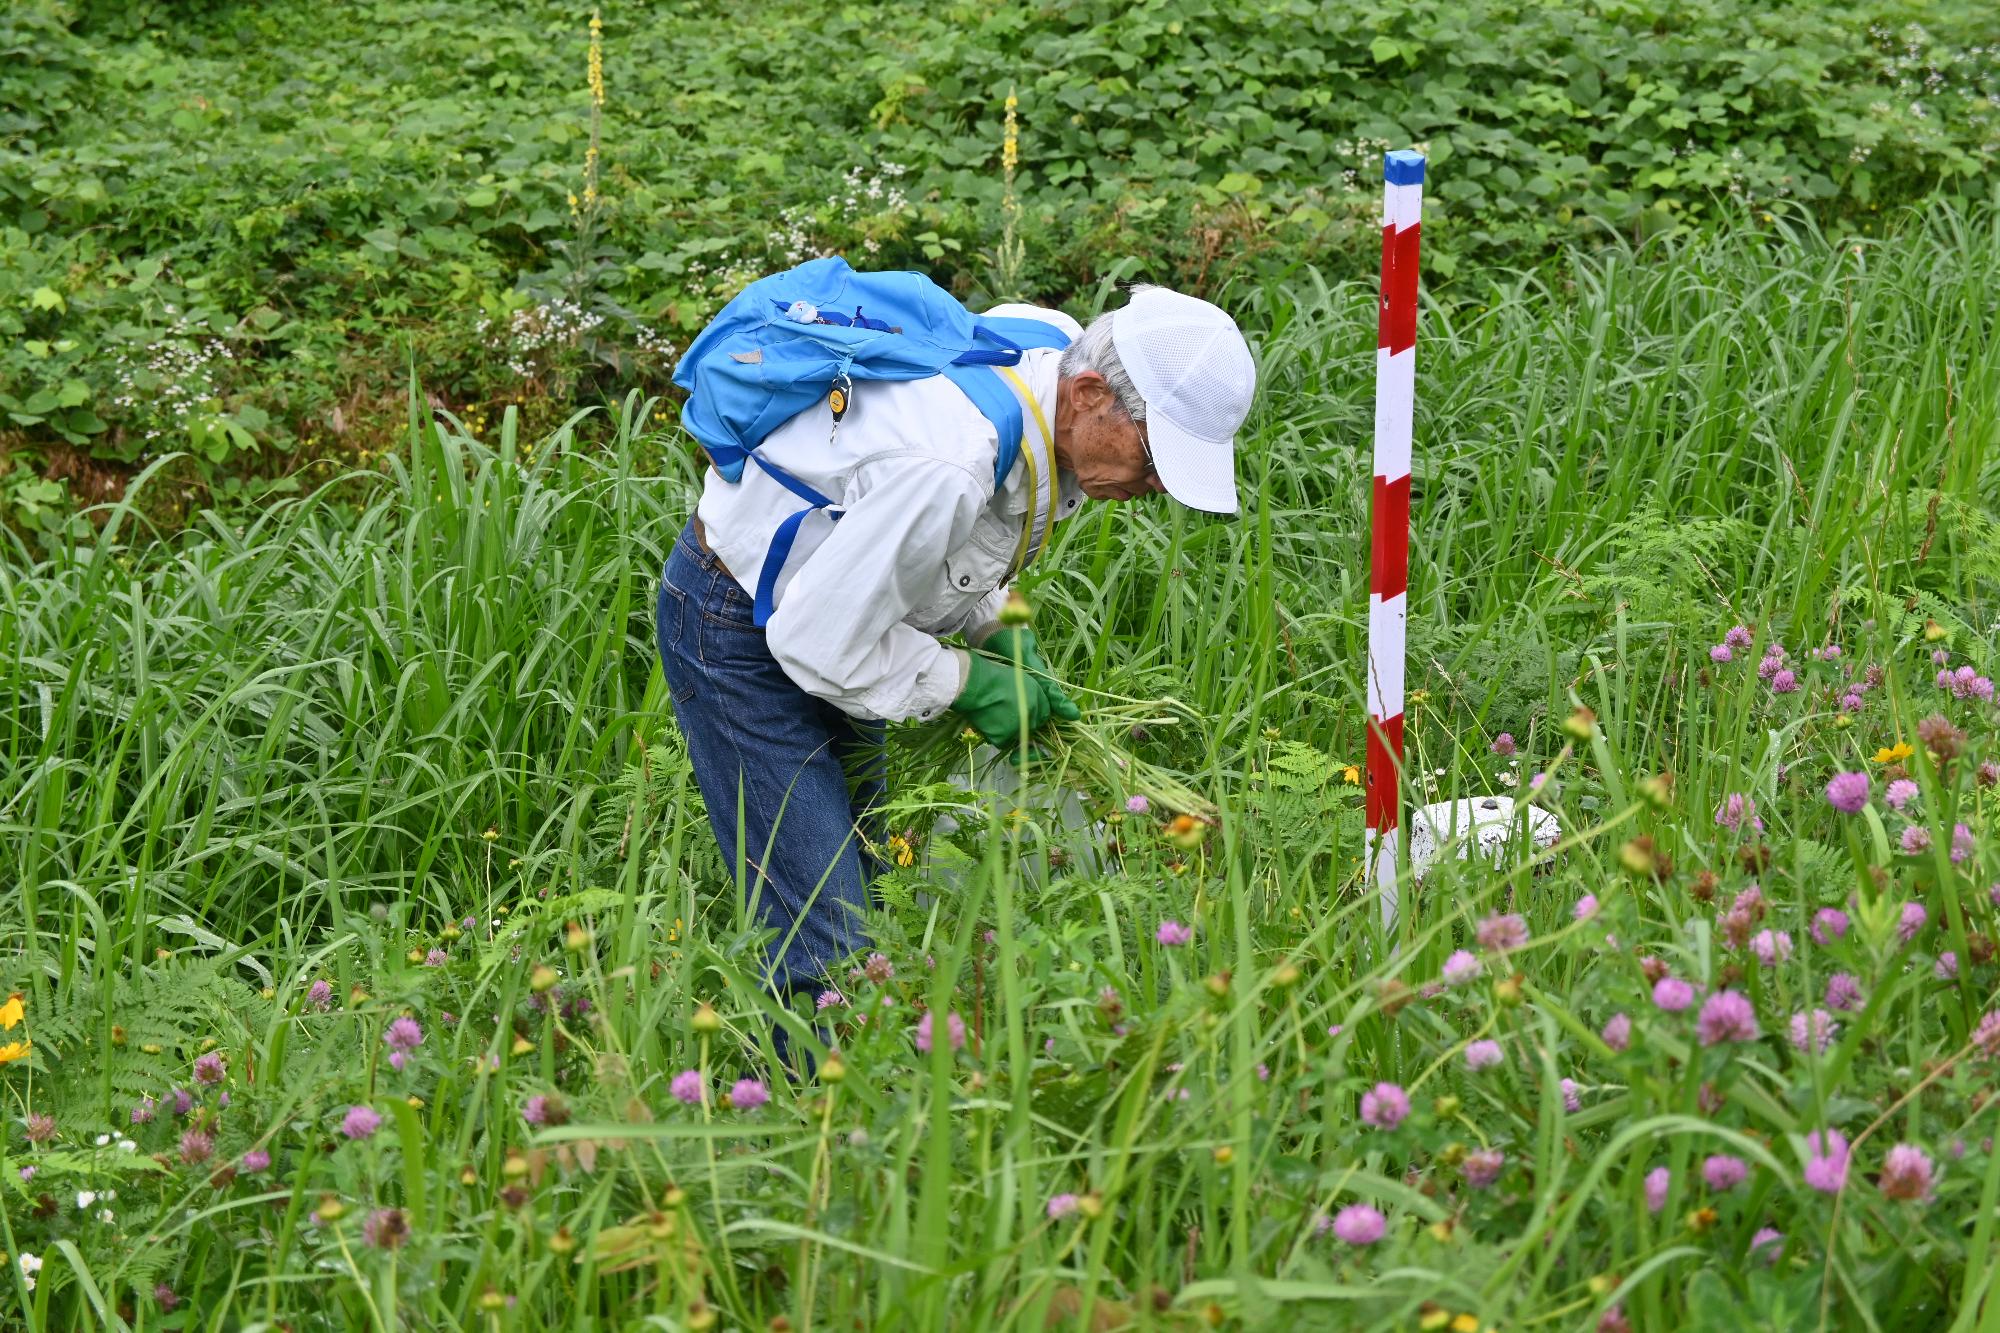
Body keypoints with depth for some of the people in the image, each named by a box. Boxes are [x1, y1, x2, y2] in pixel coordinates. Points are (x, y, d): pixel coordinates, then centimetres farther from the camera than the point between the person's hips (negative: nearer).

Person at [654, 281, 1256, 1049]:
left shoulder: (1056, 349, -9)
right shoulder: (946, 467, -38)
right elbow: (820, 638, -27)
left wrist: (1001, 634, 0)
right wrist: (964, 684, -16)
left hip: (831, 596, 9)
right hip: (738, 631, -9)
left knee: (865, 891, 12)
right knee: (828, 950, -12)